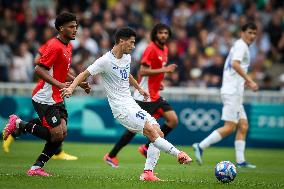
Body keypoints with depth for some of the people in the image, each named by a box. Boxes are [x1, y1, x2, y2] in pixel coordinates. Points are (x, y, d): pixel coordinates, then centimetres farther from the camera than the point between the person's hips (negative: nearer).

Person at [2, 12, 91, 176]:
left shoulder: (68, 46, 14)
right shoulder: (55, 46, -16)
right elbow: (39, 70, -21)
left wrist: (80, 83, 16)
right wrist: (59, 84, -28)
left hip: (57, 99, 10)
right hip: (45, 99, -10)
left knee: (63, 133, 1)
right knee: (56, 135, -13)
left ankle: (37, 167, 7)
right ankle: (18, 124, 2)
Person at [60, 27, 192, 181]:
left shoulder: (127, 57, 12)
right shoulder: (105, 61, -12)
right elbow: (84, 74, -12)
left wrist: (139, 89, 39)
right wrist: (71, 88, -26)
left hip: (132, 104, 9)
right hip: (121, 107, -9)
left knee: (158, 133, -1)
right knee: (152, 132, -22)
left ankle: (148, 172, -2)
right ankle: (178, 154, -15)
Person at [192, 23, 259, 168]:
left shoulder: (240, 46, 22)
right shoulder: (241, 45, -8)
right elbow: (235, 64, -24)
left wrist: (246, 82, 21)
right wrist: (249, 80, -27)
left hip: (235, 92, 10)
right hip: (232, 92, -10)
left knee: (243, 126, 6)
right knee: (229, 127, -13)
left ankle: (240, 161, 3)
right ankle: (200, 146, -11)